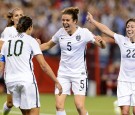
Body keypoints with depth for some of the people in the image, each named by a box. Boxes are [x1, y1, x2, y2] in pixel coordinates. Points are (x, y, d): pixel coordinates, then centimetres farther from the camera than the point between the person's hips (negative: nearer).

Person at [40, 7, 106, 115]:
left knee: (80, 106, -13)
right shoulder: (61, 32, 1)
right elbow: (48, 45, 18)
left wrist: (101, 41, -30)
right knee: (59, 105, -8)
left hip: (79, 73, -3)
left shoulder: (84, 32, -9)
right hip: (63, 73, 3)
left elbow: (103, 46, -7)